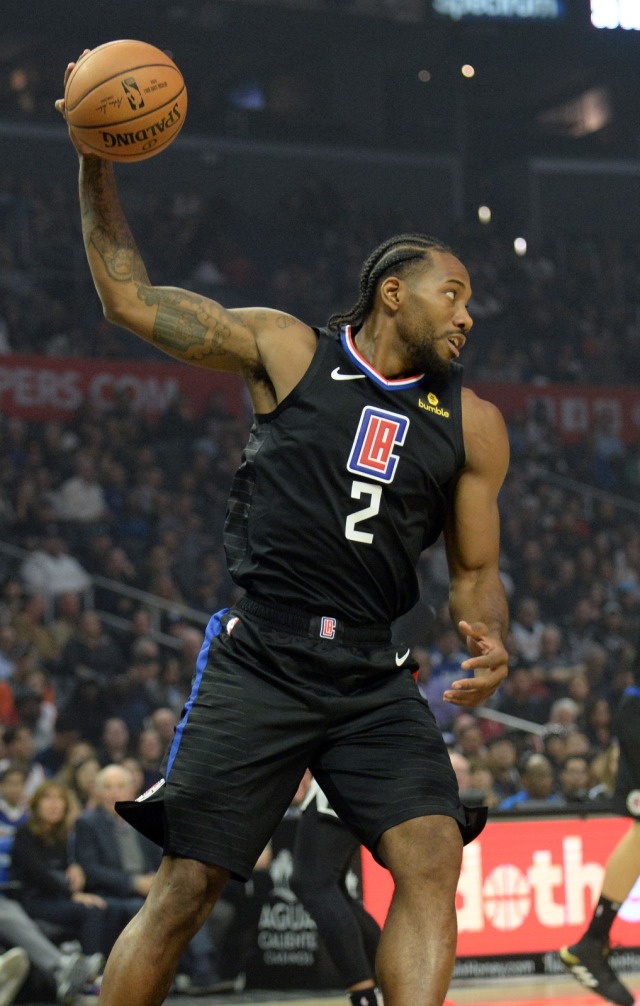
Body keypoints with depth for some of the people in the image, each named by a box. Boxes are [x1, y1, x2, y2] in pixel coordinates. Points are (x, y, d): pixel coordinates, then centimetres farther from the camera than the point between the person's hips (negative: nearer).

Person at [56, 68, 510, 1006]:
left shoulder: (471, 422, 11)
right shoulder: (287, 350, 3)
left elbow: (476, 571, 14)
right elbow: (131, 299, 6)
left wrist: (489, 637, -9)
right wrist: (95, 164, -4)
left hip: (376, 680, 3)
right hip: (258, 664, -3)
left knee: (433, 858, -18)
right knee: (185, 889, -4)